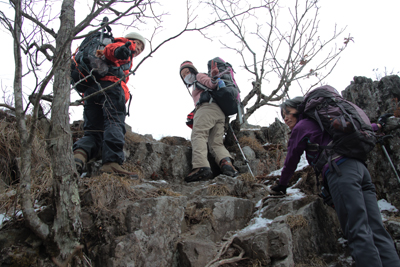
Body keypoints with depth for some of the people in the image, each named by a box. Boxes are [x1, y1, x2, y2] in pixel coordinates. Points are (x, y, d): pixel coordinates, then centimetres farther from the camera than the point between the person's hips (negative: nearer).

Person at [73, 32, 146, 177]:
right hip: (111, 84, -7)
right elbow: (109, 49, -4)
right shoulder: (126, 43, 21)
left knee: (93, 131, -1)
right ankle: (112, 162, -35)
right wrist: (118, 50, -27)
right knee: (115, 123, -19)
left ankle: (79, 154, -28)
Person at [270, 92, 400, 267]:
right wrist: (376, 126, 63)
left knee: (358, 233, -15)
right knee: (377, 232, -2)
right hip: (359, 167, 8)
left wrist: (282, 185, 29)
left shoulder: (301, 127, 10)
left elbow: (291, 161, 16)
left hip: (340, 171, -8)